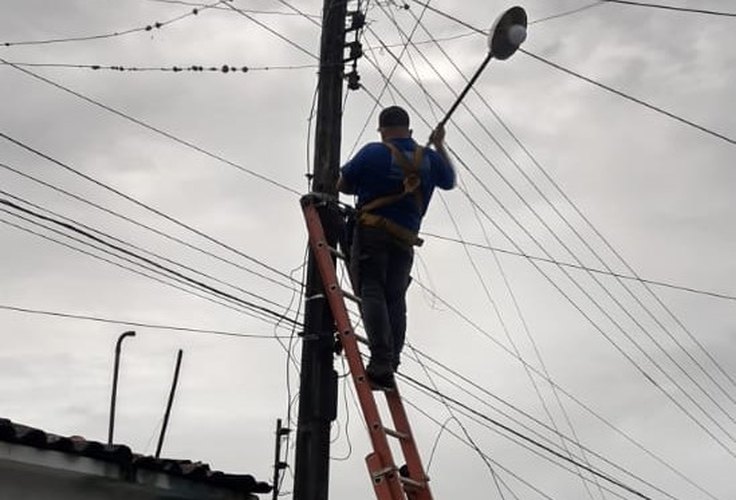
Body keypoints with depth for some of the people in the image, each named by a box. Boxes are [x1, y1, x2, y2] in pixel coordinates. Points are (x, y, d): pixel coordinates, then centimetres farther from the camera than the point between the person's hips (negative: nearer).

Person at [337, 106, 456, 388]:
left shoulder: (373, 152, -2)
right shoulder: (429, 158, 11)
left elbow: (342, 186, 5)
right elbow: (450, 181, 31)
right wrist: (440, 146, 39)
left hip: (372, 232, -4)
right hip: (405, 241, 4)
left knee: (371, 293, -10)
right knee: (396, 299, 9)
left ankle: (382, 362, -23)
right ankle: (392, 363, 0)